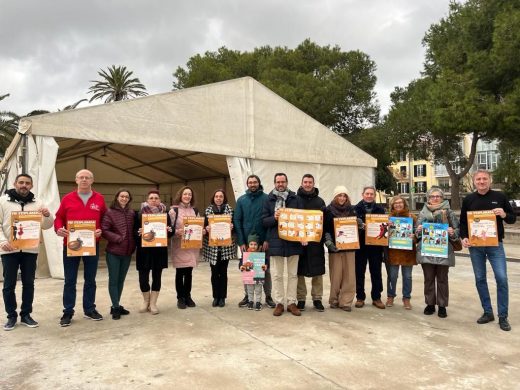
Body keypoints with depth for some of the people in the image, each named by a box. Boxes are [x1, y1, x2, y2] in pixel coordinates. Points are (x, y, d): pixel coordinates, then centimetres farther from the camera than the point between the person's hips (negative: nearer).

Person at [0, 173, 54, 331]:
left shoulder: (37, 203, 5)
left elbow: (47, 225, 5)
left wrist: (48, 215, -18)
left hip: (30, 250, 2)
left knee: (29, 283, 8)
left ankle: (26, 315, 20)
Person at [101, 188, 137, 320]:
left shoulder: (132, 213, 7)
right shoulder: (110, 212, -7)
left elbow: (135, 230, 13)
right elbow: (104, 230, -12)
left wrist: (133, 245, 0)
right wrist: (118, 238, -16)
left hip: (128, 252, 5)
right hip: (113, 252, -5)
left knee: (121, 280, 13)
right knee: (113, 280, 3)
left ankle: (117, 306, 25)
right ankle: (115, 307, 12)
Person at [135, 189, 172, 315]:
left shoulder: (165, 213, 4)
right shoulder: (140, 213, 0)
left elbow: (171, 232, 6)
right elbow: (134, 231, -1)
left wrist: (168, 230, -15)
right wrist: (139, 232, -21)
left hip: (160, 250, 1)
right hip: (144, 250, -1)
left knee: (157, 276, 6)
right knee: (143, 277, 1)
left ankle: (153, 303, 20)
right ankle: (146, 300, 24)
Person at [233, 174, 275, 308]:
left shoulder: (266, 198, -2)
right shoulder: (241, 200, 5)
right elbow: (237, 221, 0)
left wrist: (267, 239, -15)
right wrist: (241, 242, -9)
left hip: (263, 241, -2)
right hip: (246, 241, 2)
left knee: (265, 268, 8)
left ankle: (268, 296, 18)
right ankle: (247, 295, 23)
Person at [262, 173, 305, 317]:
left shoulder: (295, 199, 5)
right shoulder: (269, 200, 4)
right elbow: (264, 221, 2)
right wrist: (274, 218, -18)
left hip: (293, 241, 1)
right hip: (275, 241, -1)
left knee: (293, 274, 8)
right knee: (277, 275, 5)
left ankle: (291, 302, 17)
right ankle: (279, 303, 15)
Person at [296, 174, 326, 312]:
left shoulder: (320, 201, 9)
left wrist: (324, 238, -3)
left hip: (316, 241, 2)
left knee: (317, 271, 5)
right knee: (299, 271, 4)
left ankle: (317, 299, 17)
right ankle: (301, 299, 15)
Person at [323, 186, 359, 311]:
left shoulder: (352, 210, 11)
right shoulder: (329, 210, 2)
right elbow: (325, 228, -2)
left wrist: (359, 224, -4)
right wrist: (328, 242, -16)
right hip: (335, 247, -3)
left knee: (349, 275, 0)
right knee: (336, 275, 0)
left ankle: (346, 301, 8)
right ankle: (334, 300, 14)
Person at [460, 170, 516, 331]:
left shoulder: (500, 196, 1)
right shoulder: (468, 199, 5)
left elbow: (513, 218, 6)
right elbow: (463, 222, 9)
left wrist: (504, 215, -16)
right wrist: (464, 237, -7)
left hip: (495, 244, -2)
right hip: (475, 246, 2)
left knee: (501, 278, -6)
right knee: (480, 279, 7)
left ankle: (503, 317, 7)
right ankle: (488, 312, 20)